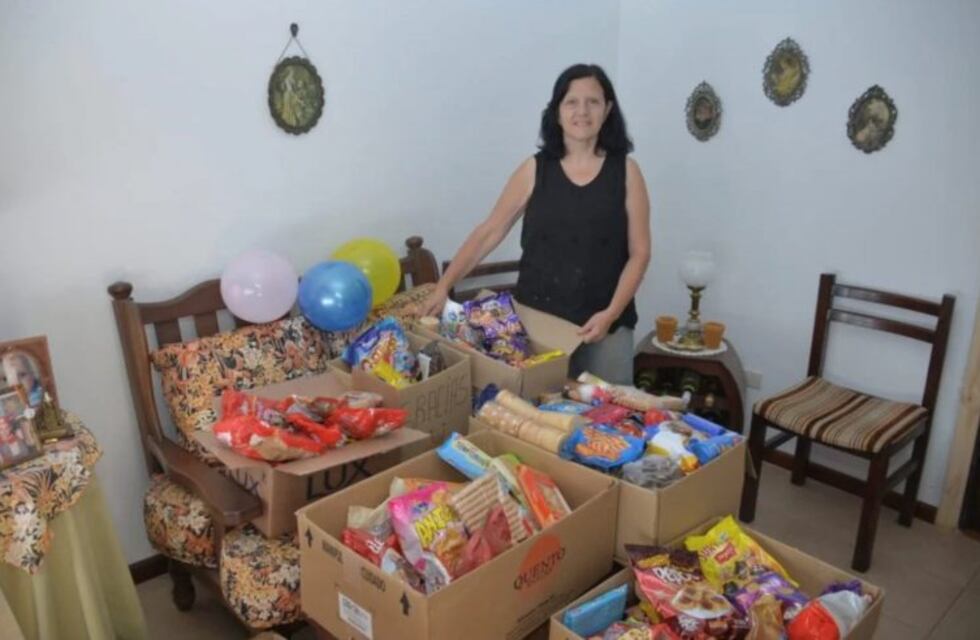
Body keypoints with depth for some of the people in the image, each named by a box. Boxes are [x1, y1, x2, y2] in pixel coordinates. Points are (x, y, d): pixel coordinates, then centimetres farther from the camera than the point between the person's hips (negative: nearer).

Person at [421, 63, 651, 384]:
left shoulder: (625, 171, -1)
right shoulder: (534, 169, 0)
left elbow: (639, 252, -1)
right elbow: (488, 233, 1)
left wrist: (611, 313, -13)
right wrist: (443, 287, -5)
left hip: (604, 324, 0)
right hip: (536, 320, 1)